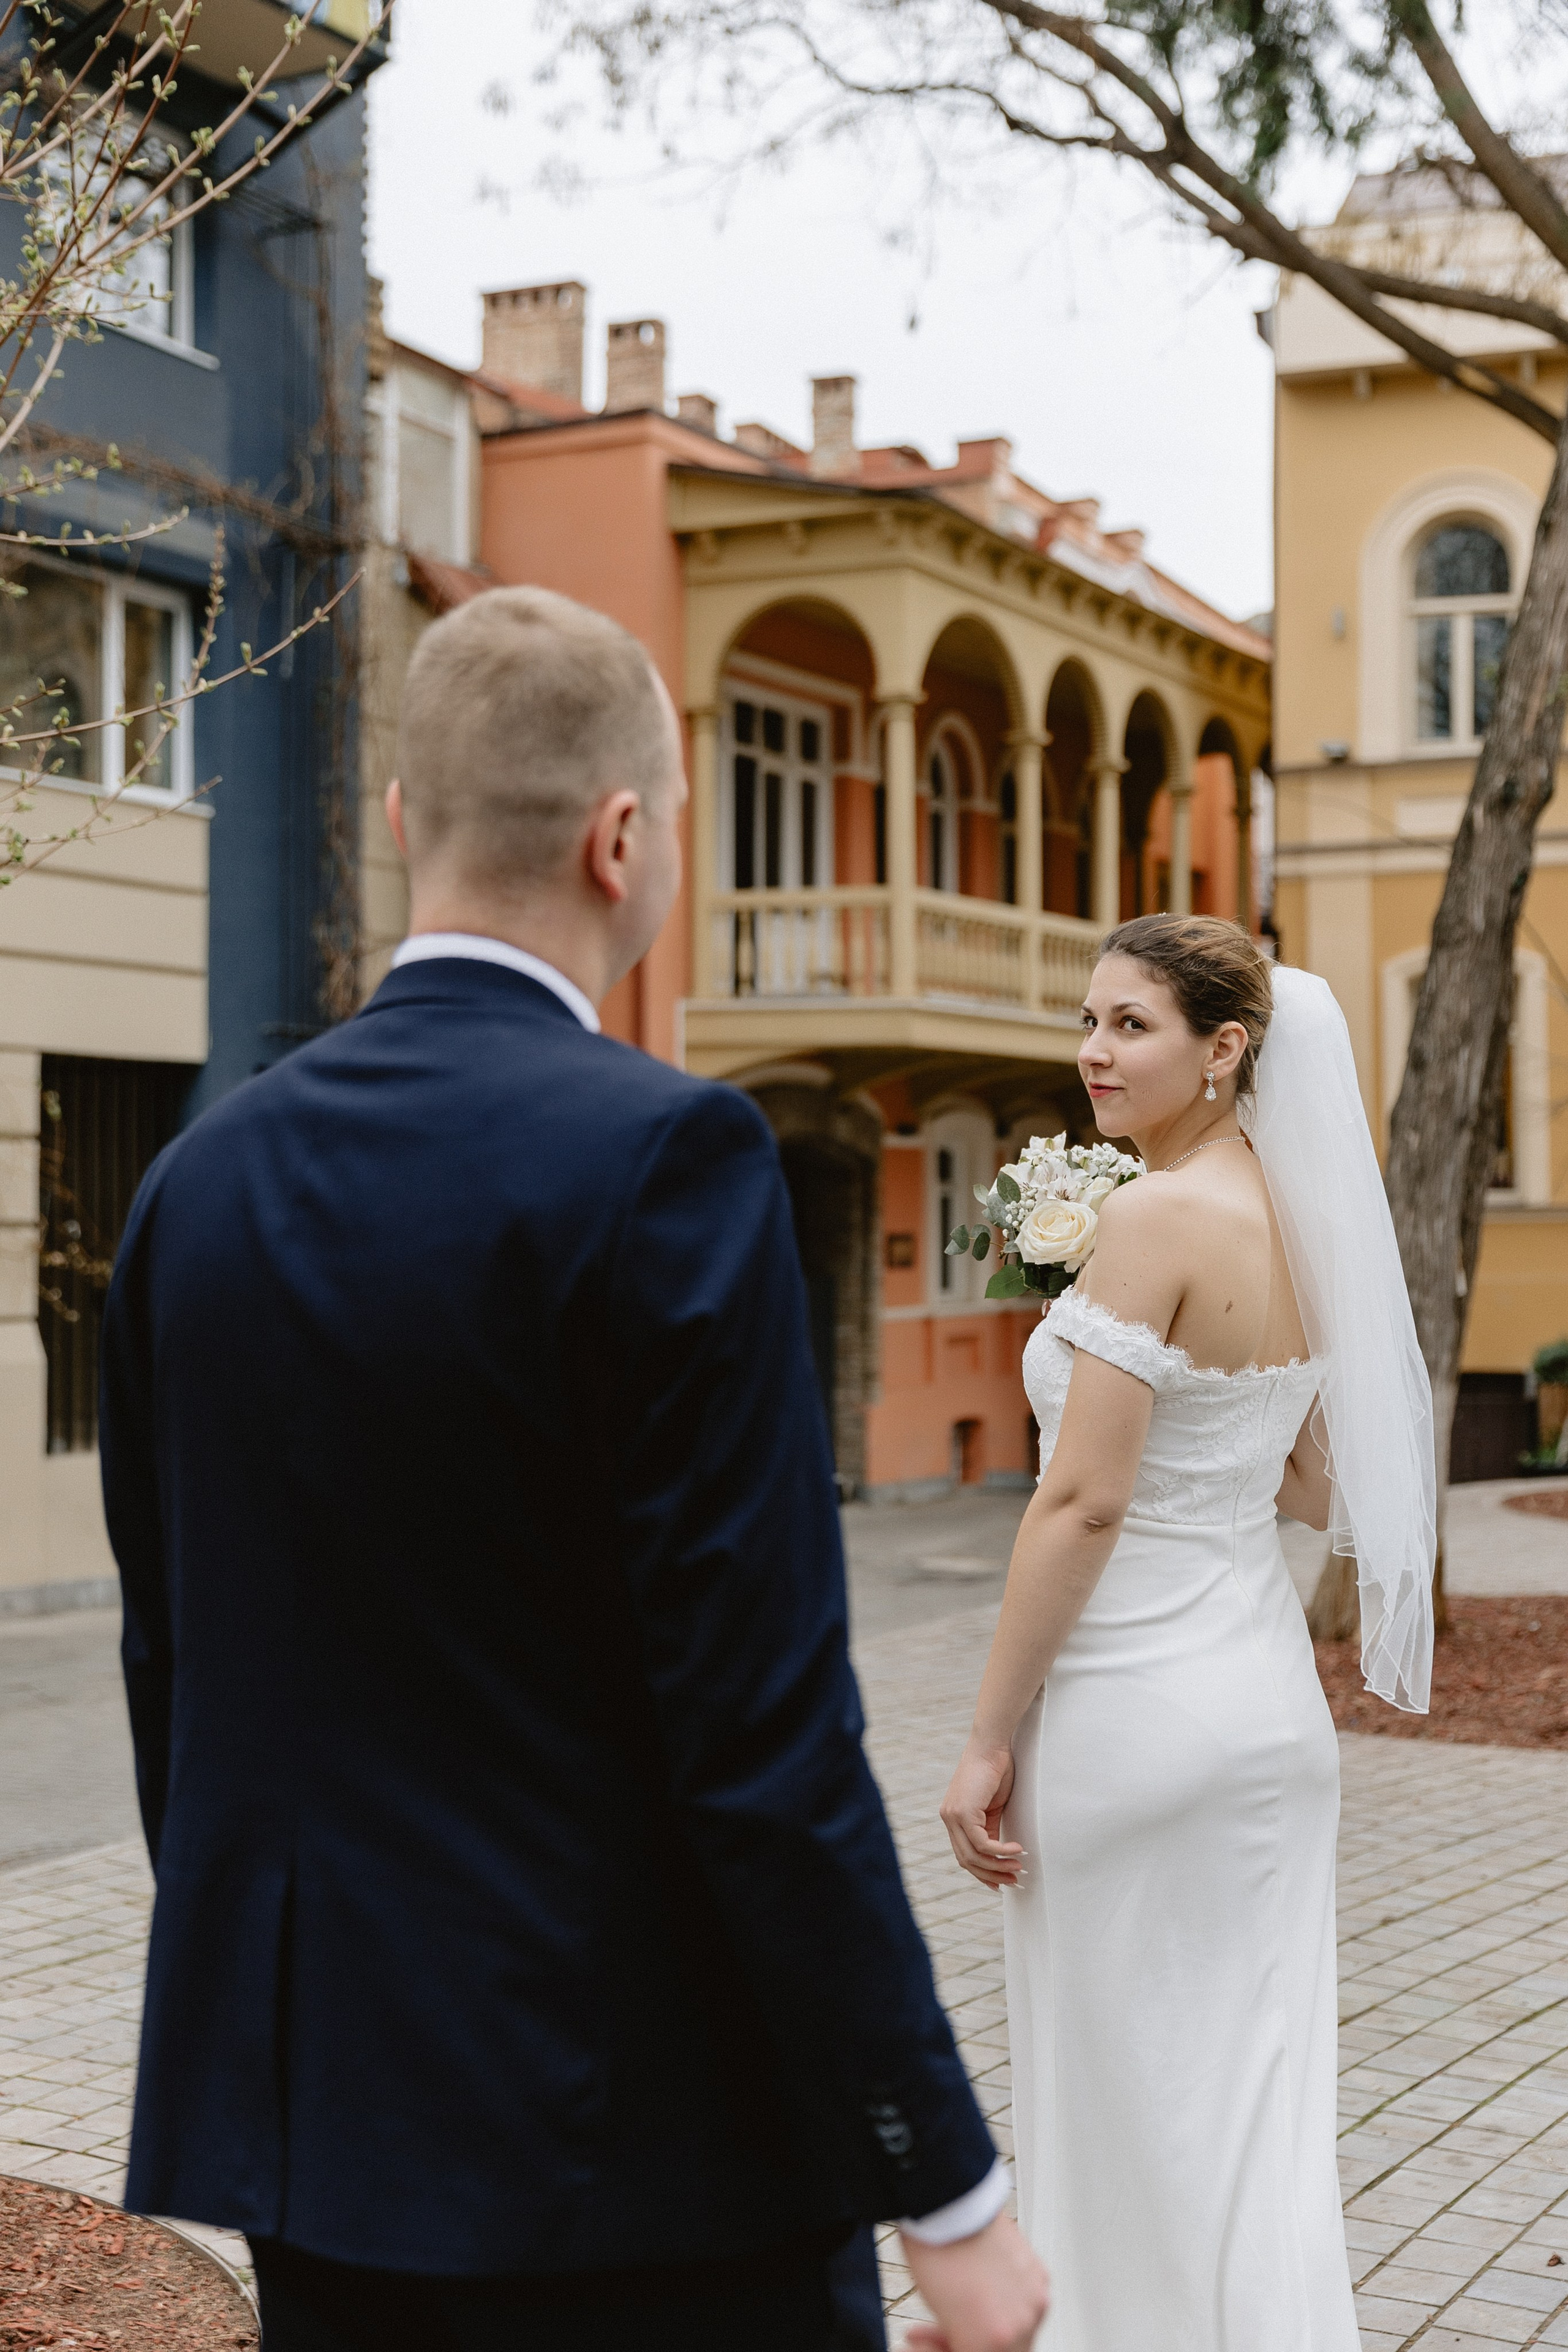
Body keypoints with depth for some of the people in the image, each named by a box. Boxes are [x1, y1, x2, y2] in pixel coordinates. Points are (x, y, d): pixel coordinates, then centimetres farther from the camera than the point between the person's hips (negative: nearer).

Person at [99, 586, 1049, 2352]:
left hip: (312, 2116, 7)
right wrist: (948, 2189, -11)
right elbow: (763, 1733, -19)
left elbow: (167, 1673, 10)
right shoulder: (662, 1159, -17)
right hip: (631, 2142, -6)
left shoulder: (205, 1177, 4)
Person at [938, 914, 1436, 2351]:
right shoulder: (1295, 1222, 8)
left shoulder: (1158, 1215, -17)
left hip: (1133, 1698, -8)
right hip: (1274, 1697, 8)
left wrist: (989, 1740, -14)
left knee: (1128, 2110, 5)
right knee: (1258, 2105, 14)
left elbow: (1083, 1502, -19)